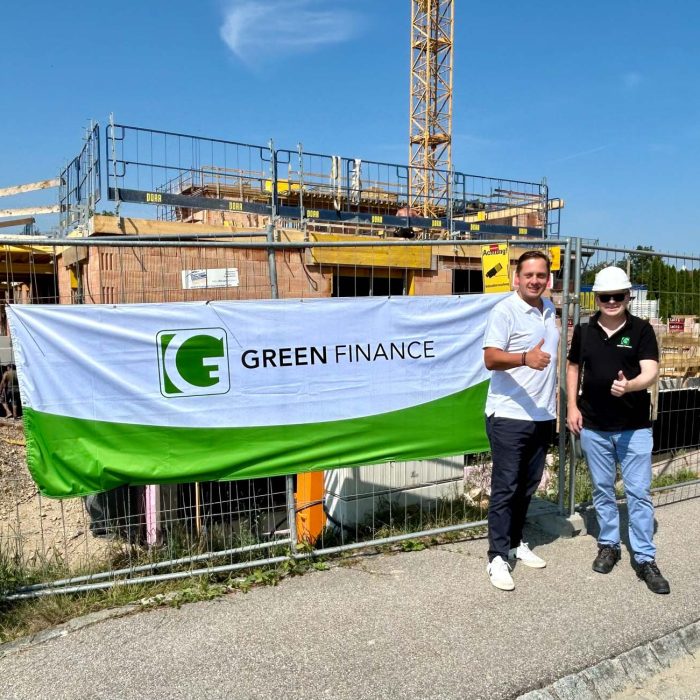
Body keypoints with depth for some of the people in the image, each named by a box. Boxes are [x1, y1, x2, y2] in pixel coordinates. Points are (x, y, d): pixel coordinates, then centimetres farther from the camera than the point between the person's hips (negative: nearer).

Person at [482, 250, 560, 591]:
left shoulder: (550, 309, 12)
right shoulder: (504, 311, -12)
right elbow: (491, 358, -23)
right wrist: (526, 358, -41)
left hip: (543, 416, 7)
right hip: (509, 416, -7)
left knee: (528, 485, 16)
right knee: (505, 487, -1)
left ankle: (515, 543, 32)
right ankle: (498, 558, 8)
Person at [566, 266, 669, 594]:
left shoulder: (642, 330, -6)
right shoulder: (584, 330, 2)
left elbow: (651, 371, -15)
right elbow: (573, 366, 13)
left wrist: (628, 386, -36)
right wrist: (572, 406, 4)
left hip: (634, 426, -2)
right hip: (593, 425, 2)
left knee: (639, 492, 3)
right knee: (602, 489, 14)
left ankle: (645, 558, 15)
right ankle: (608, 545, 31)